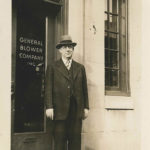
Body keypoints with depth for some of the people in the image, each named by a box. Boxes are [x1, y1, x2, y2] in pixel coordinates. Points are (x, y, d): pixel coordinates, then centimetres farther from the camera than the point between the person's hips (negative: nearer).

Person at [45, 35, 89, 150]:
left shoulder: (80, 68, 17)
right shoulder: (53, 67, 8)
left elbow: (84, 88, 14)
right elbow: (49, 88, 1)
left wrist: (86, 107, 8)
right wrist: (49, 107, -8)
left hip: (77, 110, 3)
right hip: (60, 109, -2)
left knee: (75, 140, 2)